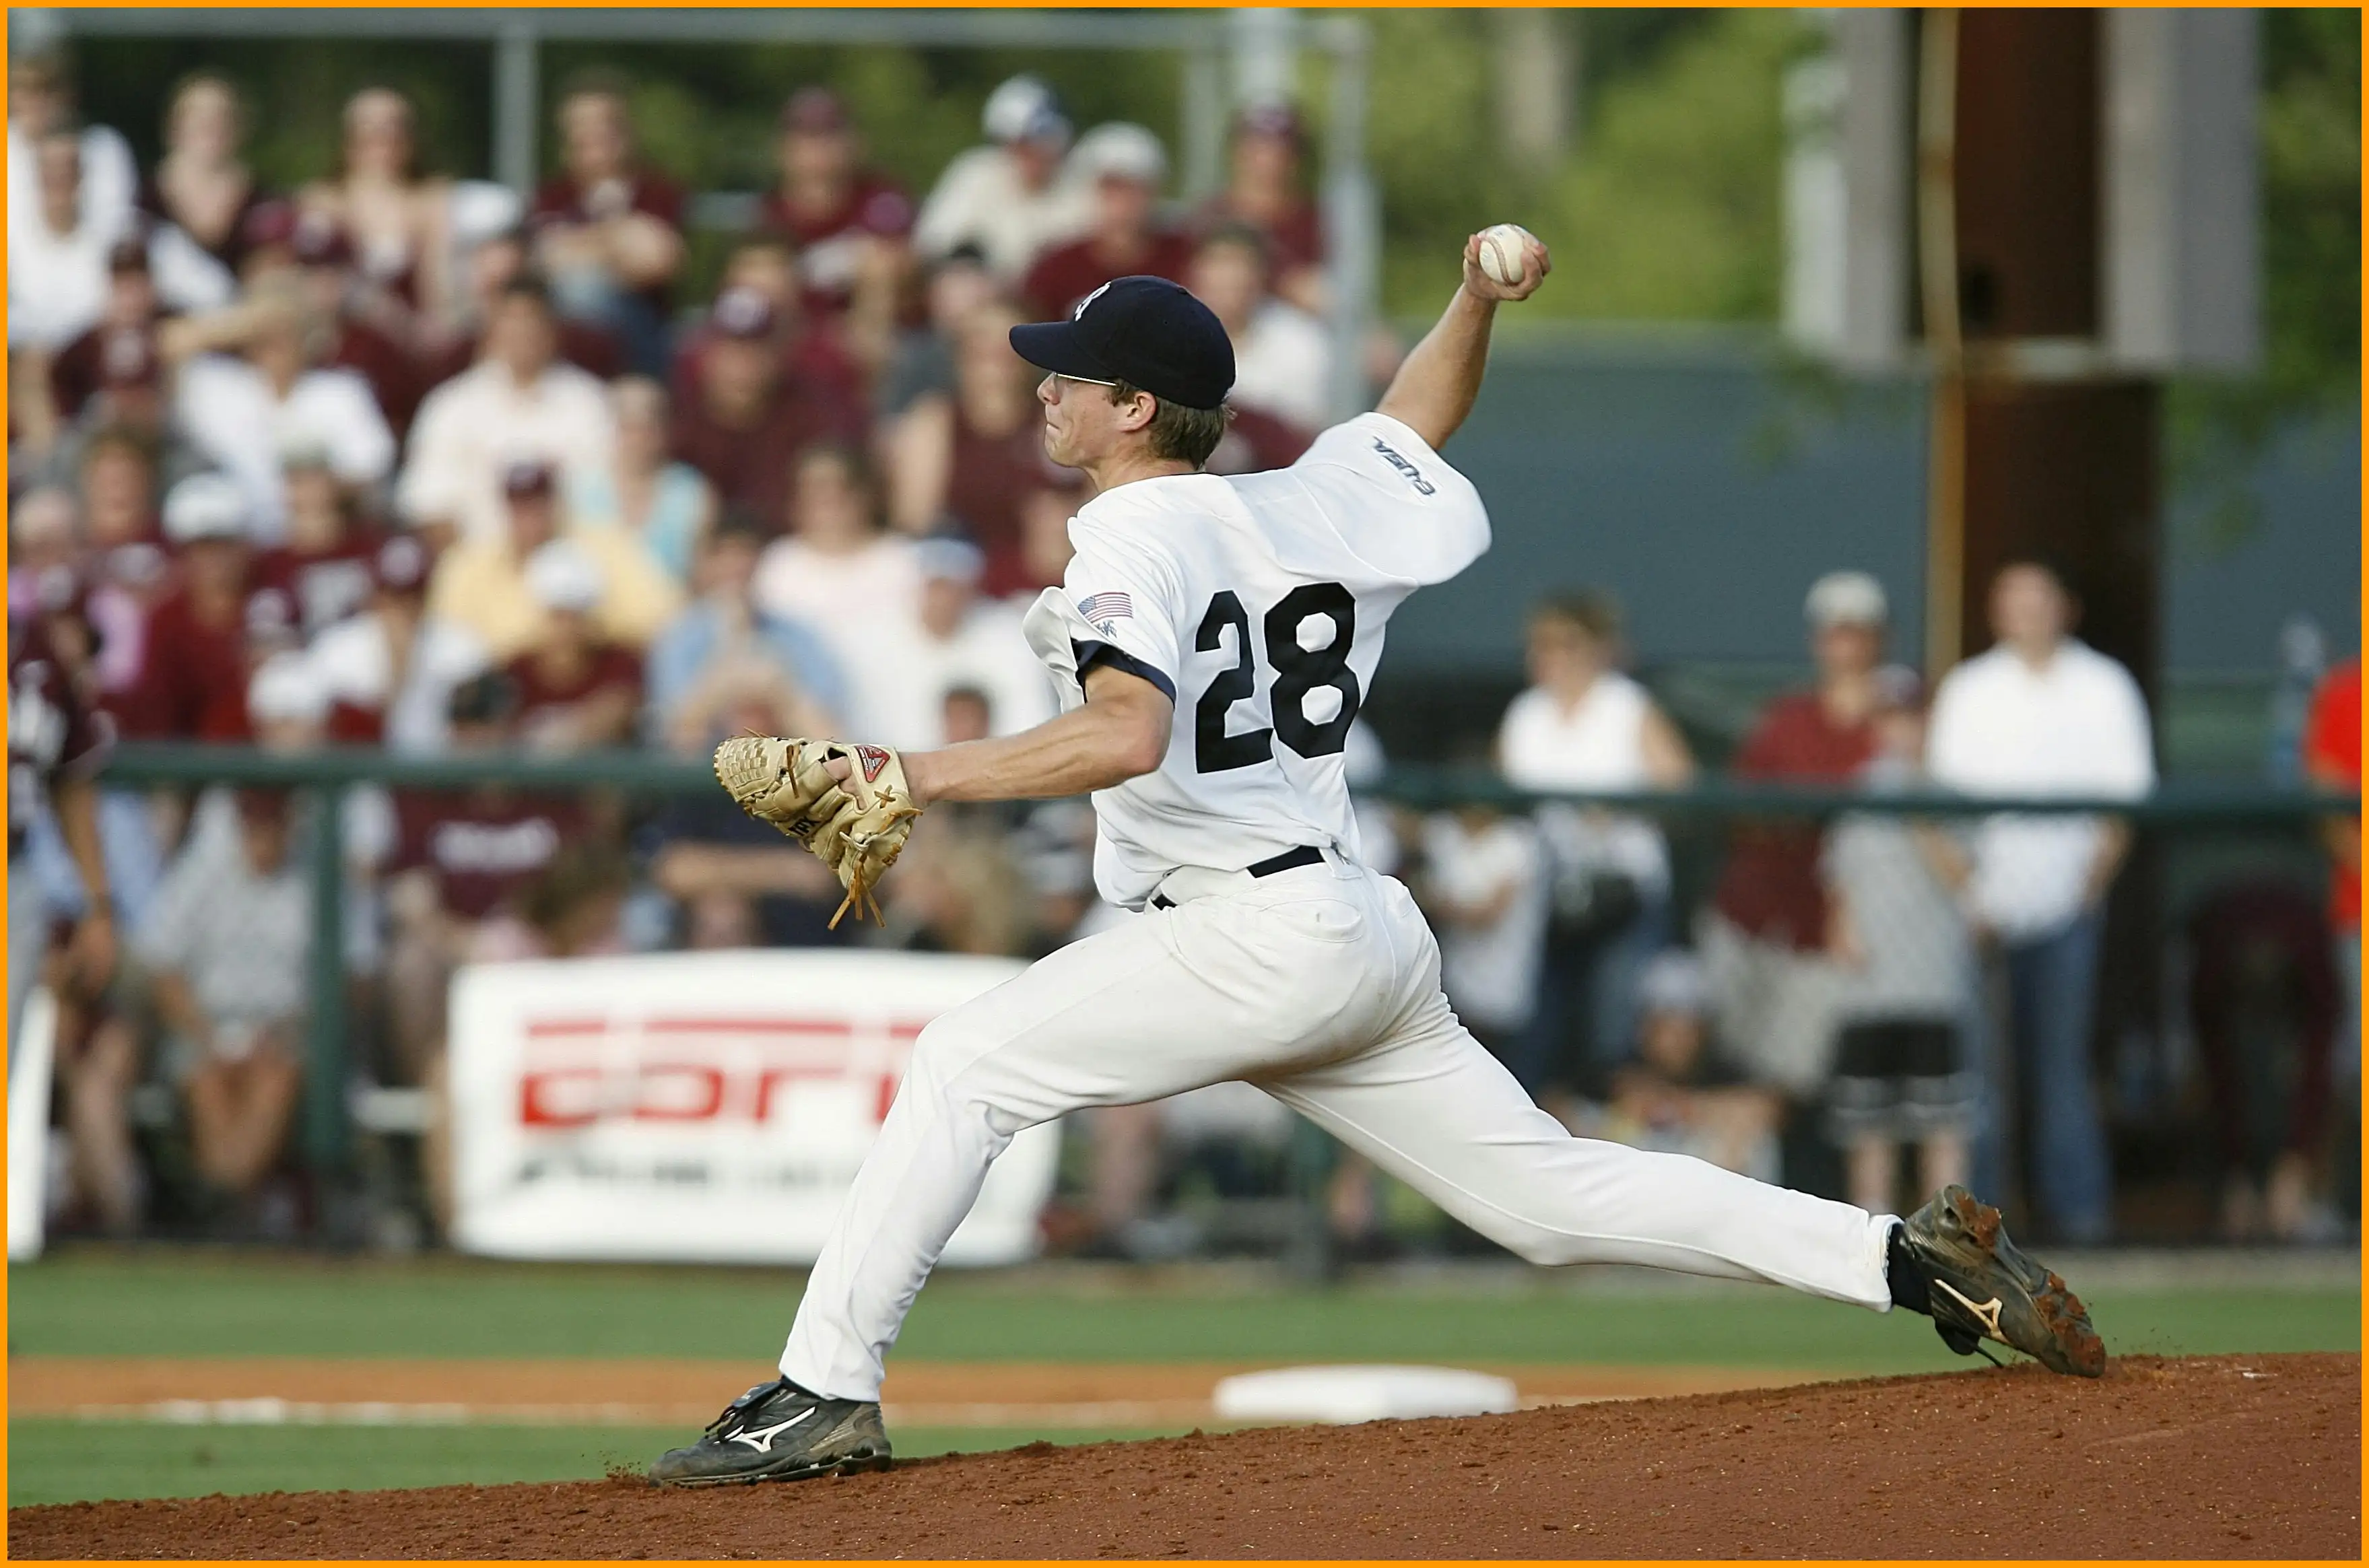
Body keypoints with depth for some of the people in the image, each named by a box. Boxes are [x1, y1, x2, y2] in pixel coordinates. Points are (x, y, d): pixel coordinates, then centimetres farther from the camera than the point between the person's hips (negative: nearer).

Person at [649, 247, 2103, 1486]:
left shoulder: (1135, 532, -10)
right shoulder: (1304, 513, 15)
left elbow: (1126, 735, -29)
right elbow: (1420, 419, 36)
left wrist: (916, 776, -30)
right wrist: (1480, 300, 20)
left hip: (1259, 936, -9)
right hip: (1370, 939, 9)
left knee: (970, 1062, -8)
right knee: (1552, 1196, 12)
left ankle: (824, 1394, -14)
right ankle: (1913, 1257, 6)